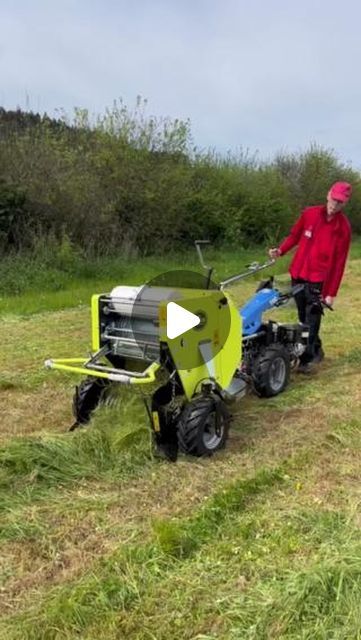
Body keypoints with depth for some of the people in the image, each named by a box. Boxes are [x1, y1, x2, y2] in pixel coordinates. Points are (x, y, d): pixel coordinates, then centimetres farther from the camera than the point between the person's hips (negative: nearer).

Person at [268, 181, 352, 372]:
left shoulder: (343, 228, -7)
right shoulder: (309, 214, 0)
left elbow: (339, 263, -8)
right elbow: (294, 235, 13)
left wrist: (331, 292, -10)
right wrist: (280, 250, -6)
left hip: (318, 279, -4)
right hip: (298, 274, 4)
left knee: (312, 319, -8)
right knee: (303, 318, 13)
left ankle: (307, 358, -2)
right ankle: (316, 350, 30)